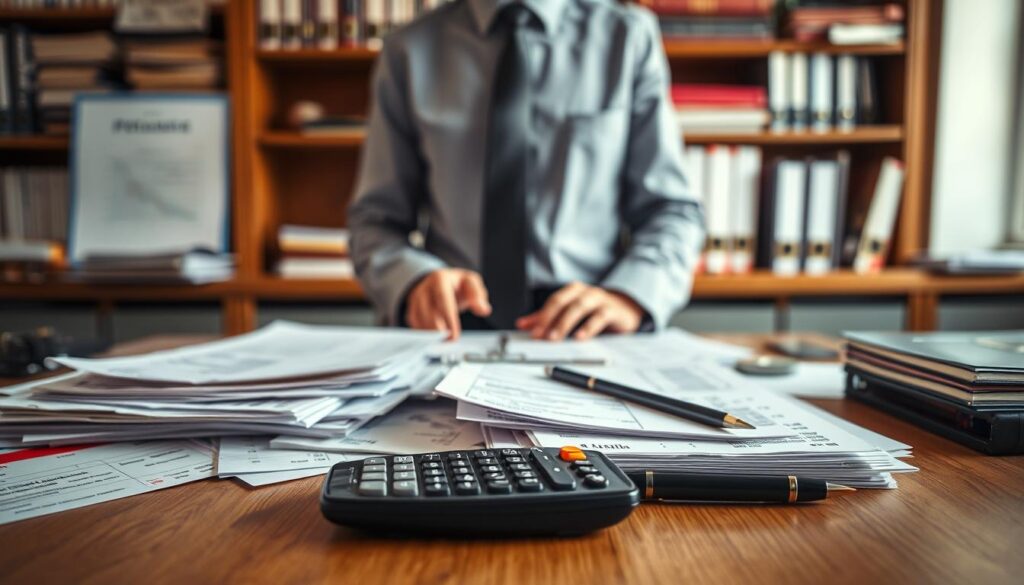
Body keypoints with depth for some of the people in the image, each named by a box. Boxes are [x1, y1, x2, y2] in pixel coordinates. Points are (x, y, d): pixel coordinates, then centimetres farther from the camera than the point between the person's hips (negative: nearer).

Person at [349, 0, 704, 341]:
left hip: (585, 332, 0)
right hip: (454, 331, 1)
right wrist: (416, 280, -15)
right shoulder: (408, 51, 6)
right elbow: (376, 221, 8)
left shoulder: (629, 38, 5)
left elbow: (674, 210, 4)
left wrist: (628, 296, -16)